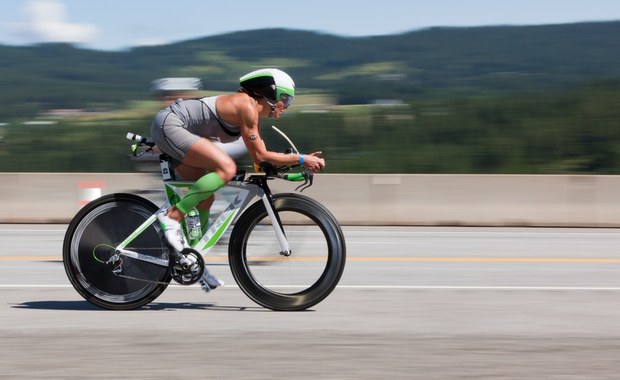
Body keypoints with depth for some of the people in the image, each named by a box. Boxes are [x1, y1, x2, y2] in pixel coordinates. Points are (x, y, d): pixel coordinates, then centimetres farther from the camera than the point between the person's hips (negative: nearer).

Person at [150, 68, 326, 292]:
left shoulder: (253, 111, 15)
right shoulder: (247, 105, -15)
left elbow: (260, 158, 16)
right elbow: (260, 156, -15)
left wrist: (303, 160, 11)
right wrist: (301, 159, -11)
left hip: (173, 130, 11)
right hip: (169, 125, -11)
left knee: (206, 197, 10)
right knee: (226, 169, -24)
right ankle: (172, 215, -21)